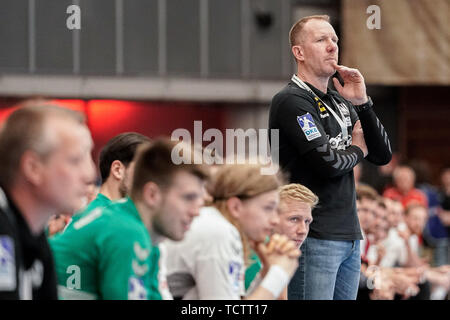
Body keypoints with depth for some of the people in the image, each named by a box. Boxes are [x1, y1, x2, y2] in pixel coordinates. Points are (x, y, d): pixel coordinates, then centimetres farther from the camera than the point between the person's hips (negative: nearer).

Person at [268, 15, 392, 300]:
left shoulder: (341, 103, 16)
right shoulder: (291, 101, -9)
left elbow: (383, 156, 11)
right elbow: (328, 163, -19)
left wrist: (362, 103, -1)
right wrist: (358, 150, 3)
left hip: (350, 235, 8)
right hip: (315, 238, -8)